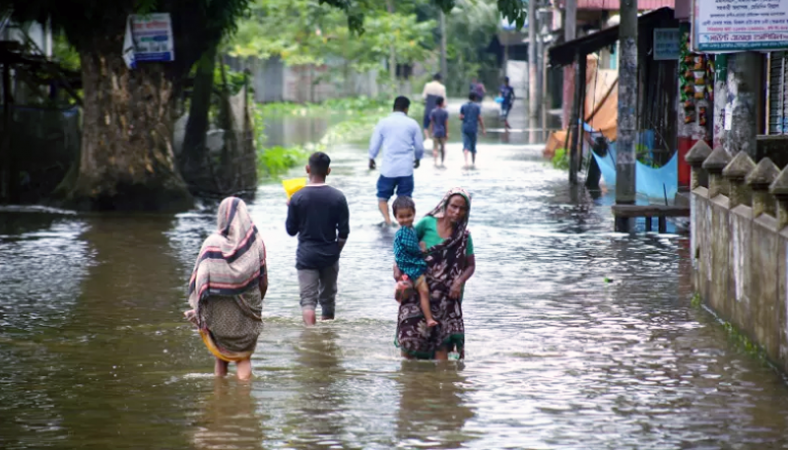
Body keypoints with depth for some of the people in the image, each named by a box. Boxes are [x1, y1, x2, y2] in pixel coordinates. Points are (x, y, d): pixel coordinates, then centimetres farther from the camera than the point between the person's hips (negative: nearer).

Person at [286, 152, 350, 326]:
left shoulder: (297, 198, -9)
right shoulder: (338, 197, -6)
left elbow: (291, 230, -1)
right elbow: (344, 232, -4)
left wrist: (290, 209, 13)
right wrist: (336, 252, 12)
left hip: (306, 255, -2)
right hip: (329, 255, 2)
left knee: (308, 299, -5)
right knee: (328, 298, 16)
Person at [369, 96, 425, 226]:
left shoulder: (383, 123, 0)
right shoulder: (412, 124, 2)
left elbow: (374, 143, 6)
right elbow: (419, 146, 9)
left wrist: (371, 158, 24)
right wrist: (418, 159, 29)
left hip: (388, 168, -1)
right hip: (406, 168, 1)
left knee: (382, 196, 8)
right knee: (405, 199, 7)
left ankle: (387, 219, -13)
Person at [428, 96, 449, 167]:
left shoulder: (433, 112, -2)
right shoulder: (445, 112, -6)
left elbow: (431, 123, 0)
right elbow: (446, 123, -6)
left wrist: (431, 132, 8)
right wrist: (447, 133, -1)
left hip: (435, 132, 0)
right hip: (443, 132, 0)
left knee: (435, 148, -3)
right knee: (443, 148, 13)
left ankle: (436, 162, -16)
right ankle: (442, 162, 19)